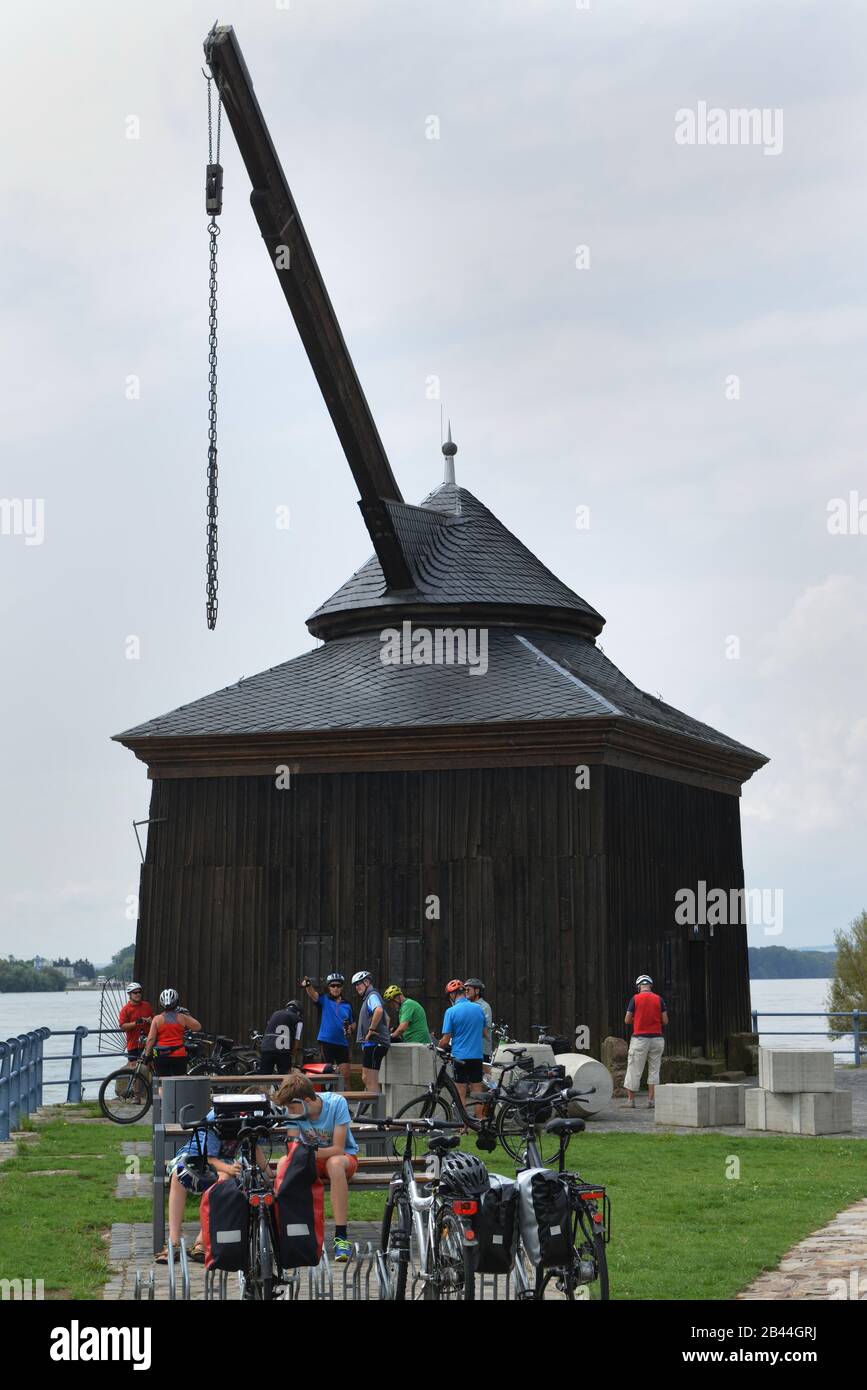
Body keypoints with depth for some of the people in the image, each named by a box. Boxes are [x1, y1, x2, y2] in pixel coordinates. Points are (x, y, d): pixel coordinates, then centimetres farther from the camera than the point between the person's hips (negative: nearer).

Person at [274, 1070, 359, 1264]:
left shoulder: (336, 1103, -22)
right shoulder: (293, 1111, -12)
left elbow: (338, 1149, -25)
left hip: (344, 1157, -3)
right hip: (313, 1160, 3)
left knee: (334, 1163, -40)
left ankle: (341, 1237, -38)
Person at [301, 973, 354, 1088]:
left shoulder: (347, 1005, 12)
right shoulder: (324, 1000, 1)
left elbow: (351, 1024, 22)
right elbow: (313, 994, -20)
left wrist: (349, 1029, -2)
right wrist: (308, 985, -42)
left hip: (342, 1044, 3)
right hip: (326, 1042, -3)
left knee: (345, 1076, -1)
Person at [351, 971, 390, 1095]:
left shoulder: (372, 996, -11)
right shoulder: (368, 998, 23)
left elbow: (379, 1010, -35)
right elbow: (386, 1018, 35)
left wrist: (371, 1030, -26)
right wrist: (385, 1032, 23)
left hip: (373, 1043, -11)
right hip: (369, 1044, 11)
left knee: (371, 1081, -11)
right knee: (366, 1078, 17)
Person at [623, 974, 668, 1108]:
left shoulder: (635, 999, -4)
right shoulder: (659, 999, 2)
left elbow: (627, 1020, -2)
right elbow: (665, 1021, 1)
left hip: (640, 1038, -2)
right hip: (657, 1038, 2)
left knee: (634, 1070, 5)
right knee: (654, 1070, 9)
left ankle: (631, 1100, 8)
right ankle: (651, 1100, 5)